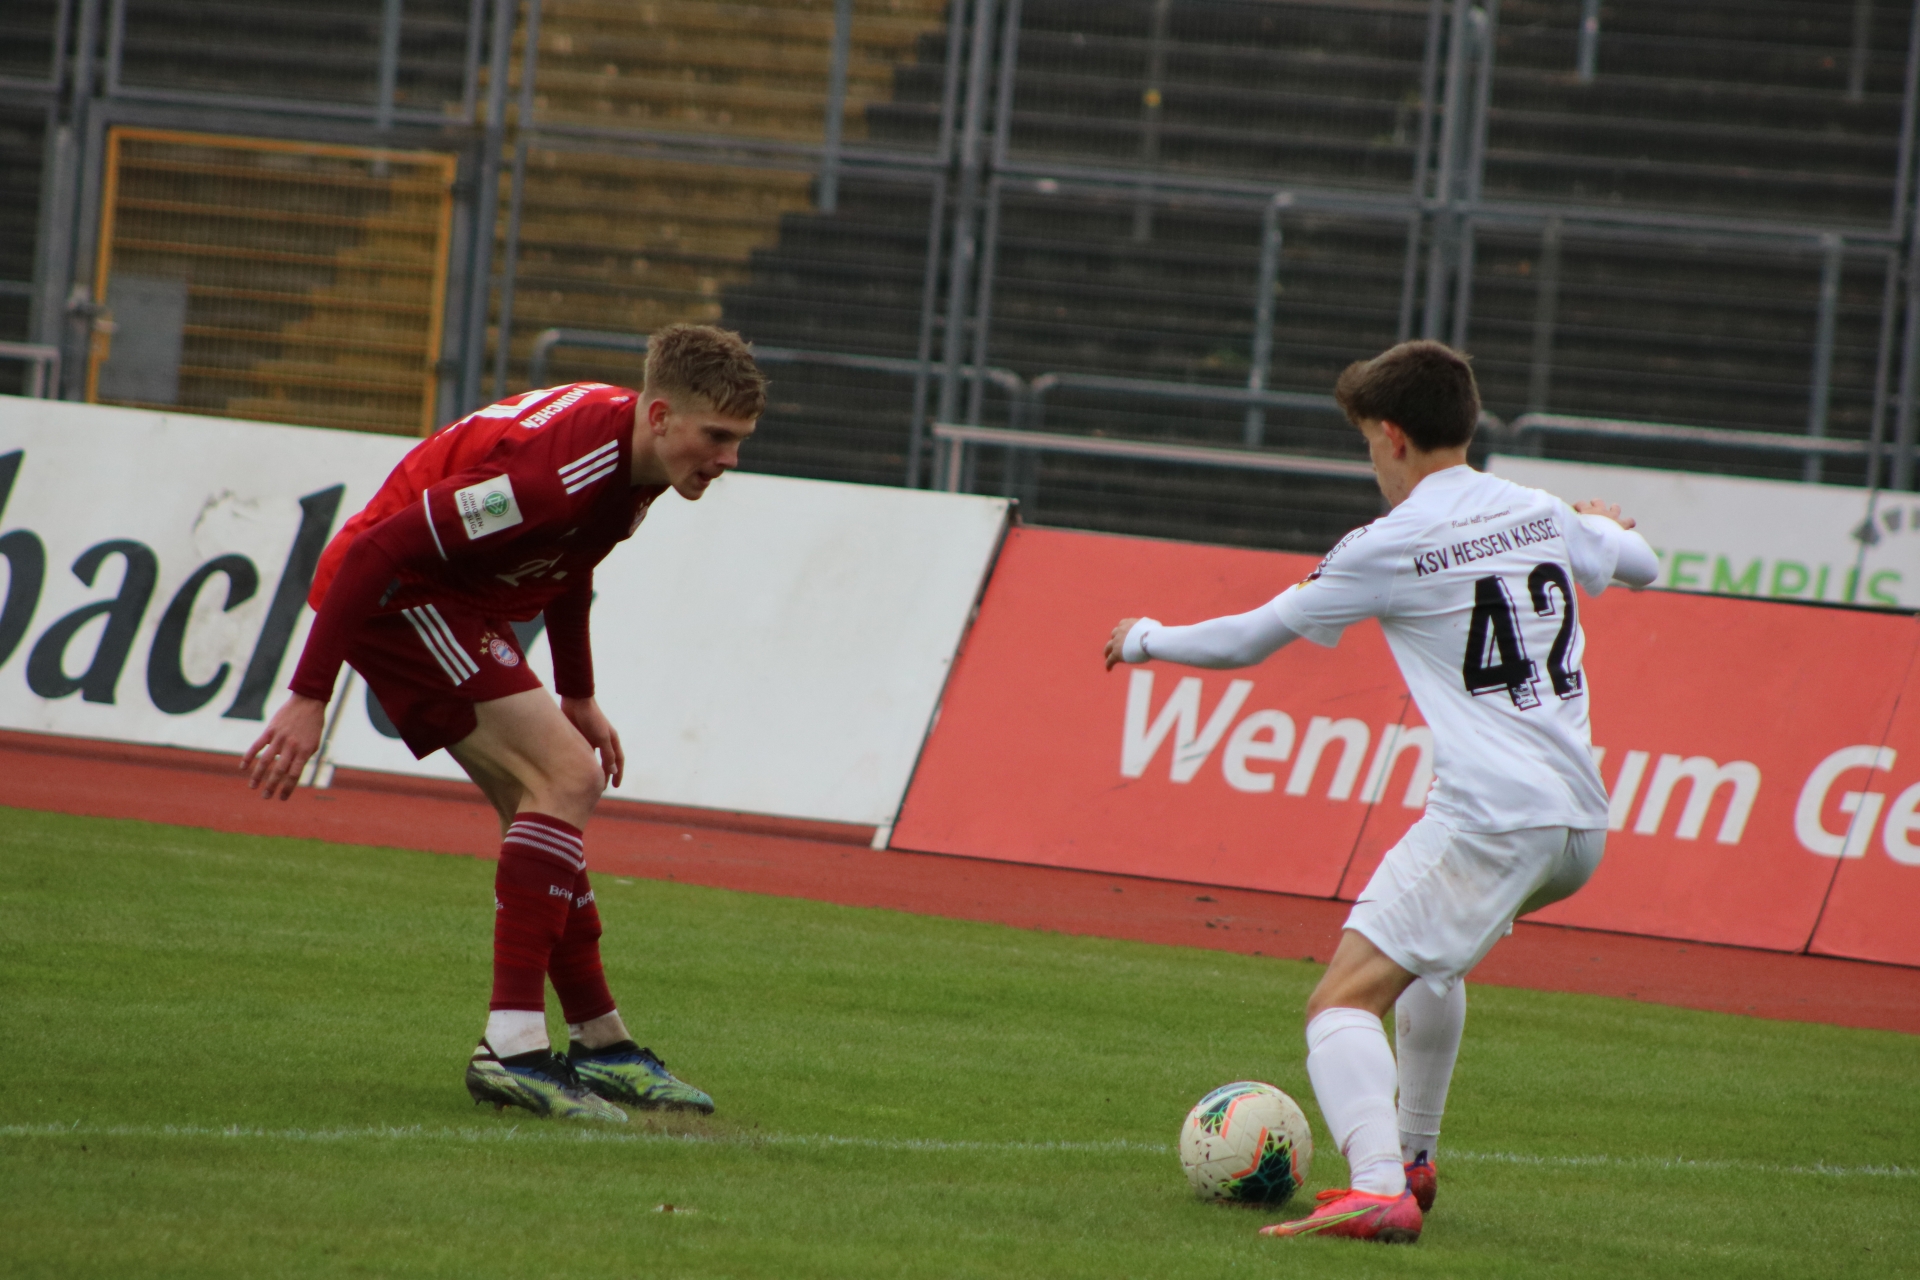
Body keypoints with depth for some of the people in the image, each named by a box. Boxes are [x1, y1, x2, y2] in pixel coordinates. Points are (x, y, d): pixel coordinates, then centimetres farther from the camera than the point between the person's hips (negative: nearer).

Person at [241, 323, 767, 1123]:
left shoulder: (631, 451, 0)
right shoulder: (556, 469, -31)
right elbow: (381, 549, -31)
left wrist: (577, 696, 24)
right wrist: (309, 698, -30)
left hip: (448, 601, 10)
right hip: (396, 597, -10)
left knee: (549, 800, 12)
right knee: (567, 778, -19)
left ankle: (600, 1047, 22)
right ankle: (513, 1048, -22)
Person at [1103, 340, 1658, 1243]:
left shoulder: (1391, 547, -5)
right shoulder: (1543, 515, 13)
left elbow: (1248, 639, 4)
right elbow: (1640, 565, 35)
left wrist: (1146, 640, 22)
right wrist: (1602, 527, 59)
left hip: (1490, 820, -8)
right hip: (1580, 824, 8)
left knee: (1343, 1002, -13)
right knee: (1430, 952, 35)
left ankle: (1379, 1189, -34)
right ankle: (1413, 1159, 39)